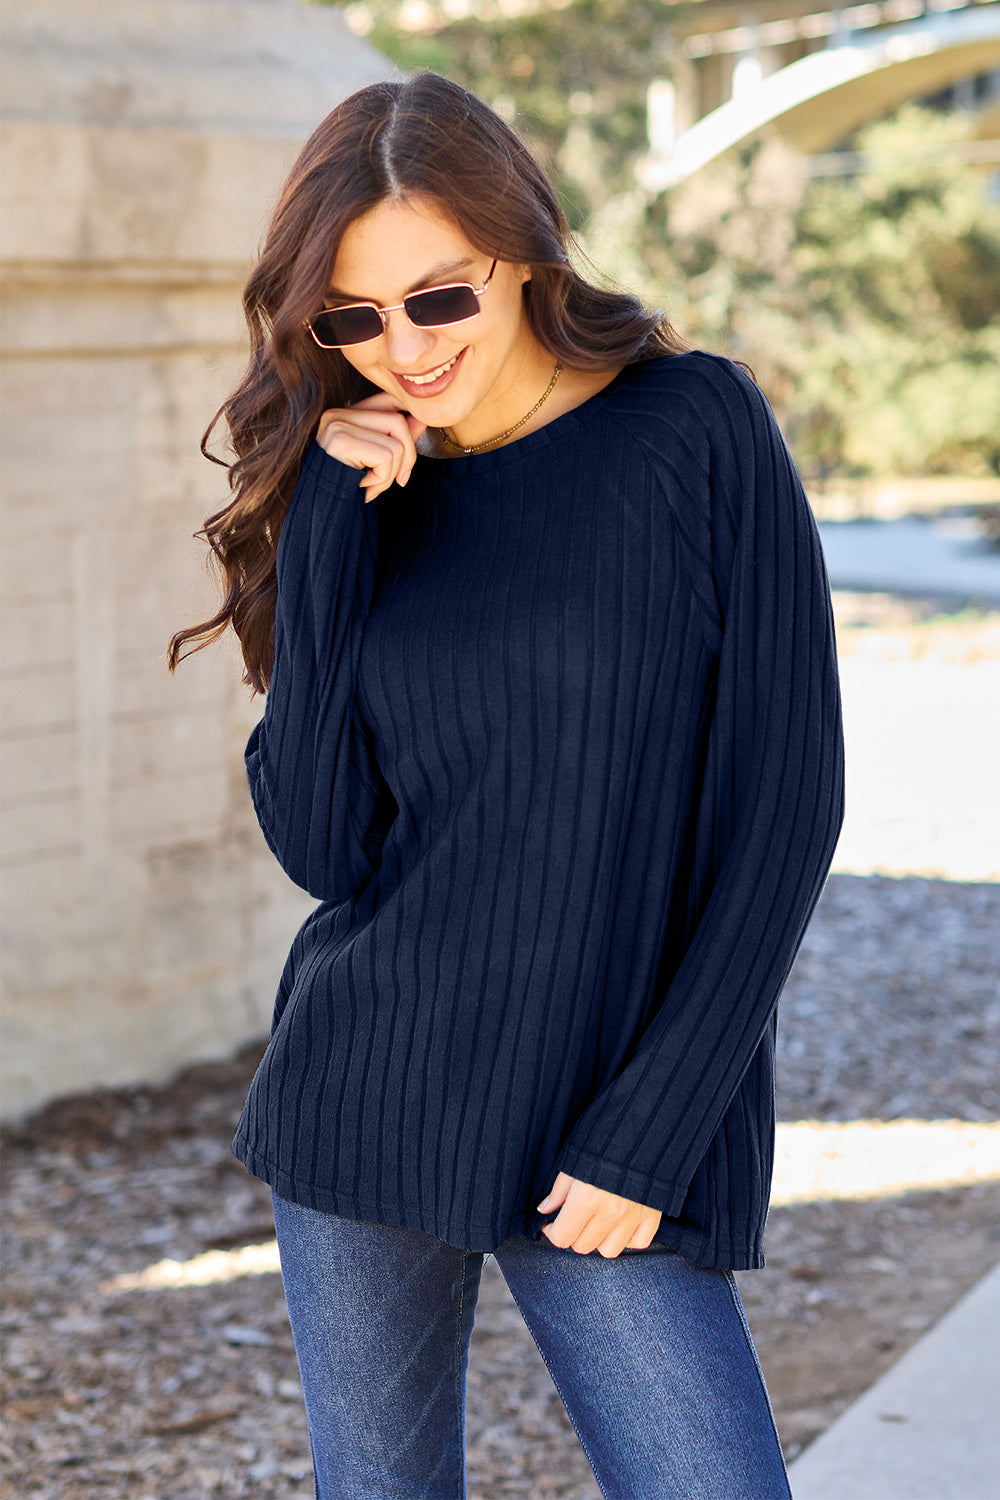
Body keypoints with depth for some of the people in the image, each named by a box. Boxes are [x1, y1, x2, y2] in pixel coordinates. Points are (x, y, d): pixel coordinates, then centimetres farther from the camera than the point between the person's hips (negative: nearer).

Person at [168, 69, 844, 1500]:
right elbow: (321, 844, -4)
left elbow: (783, 804, -7)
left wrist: (652, 1132, -11)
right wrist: (327, 526, -9)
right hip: (366, 1111, 3)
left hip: (616, 1154, -3)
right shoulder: (364, 500, 6)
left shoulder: (698, 428, -5)